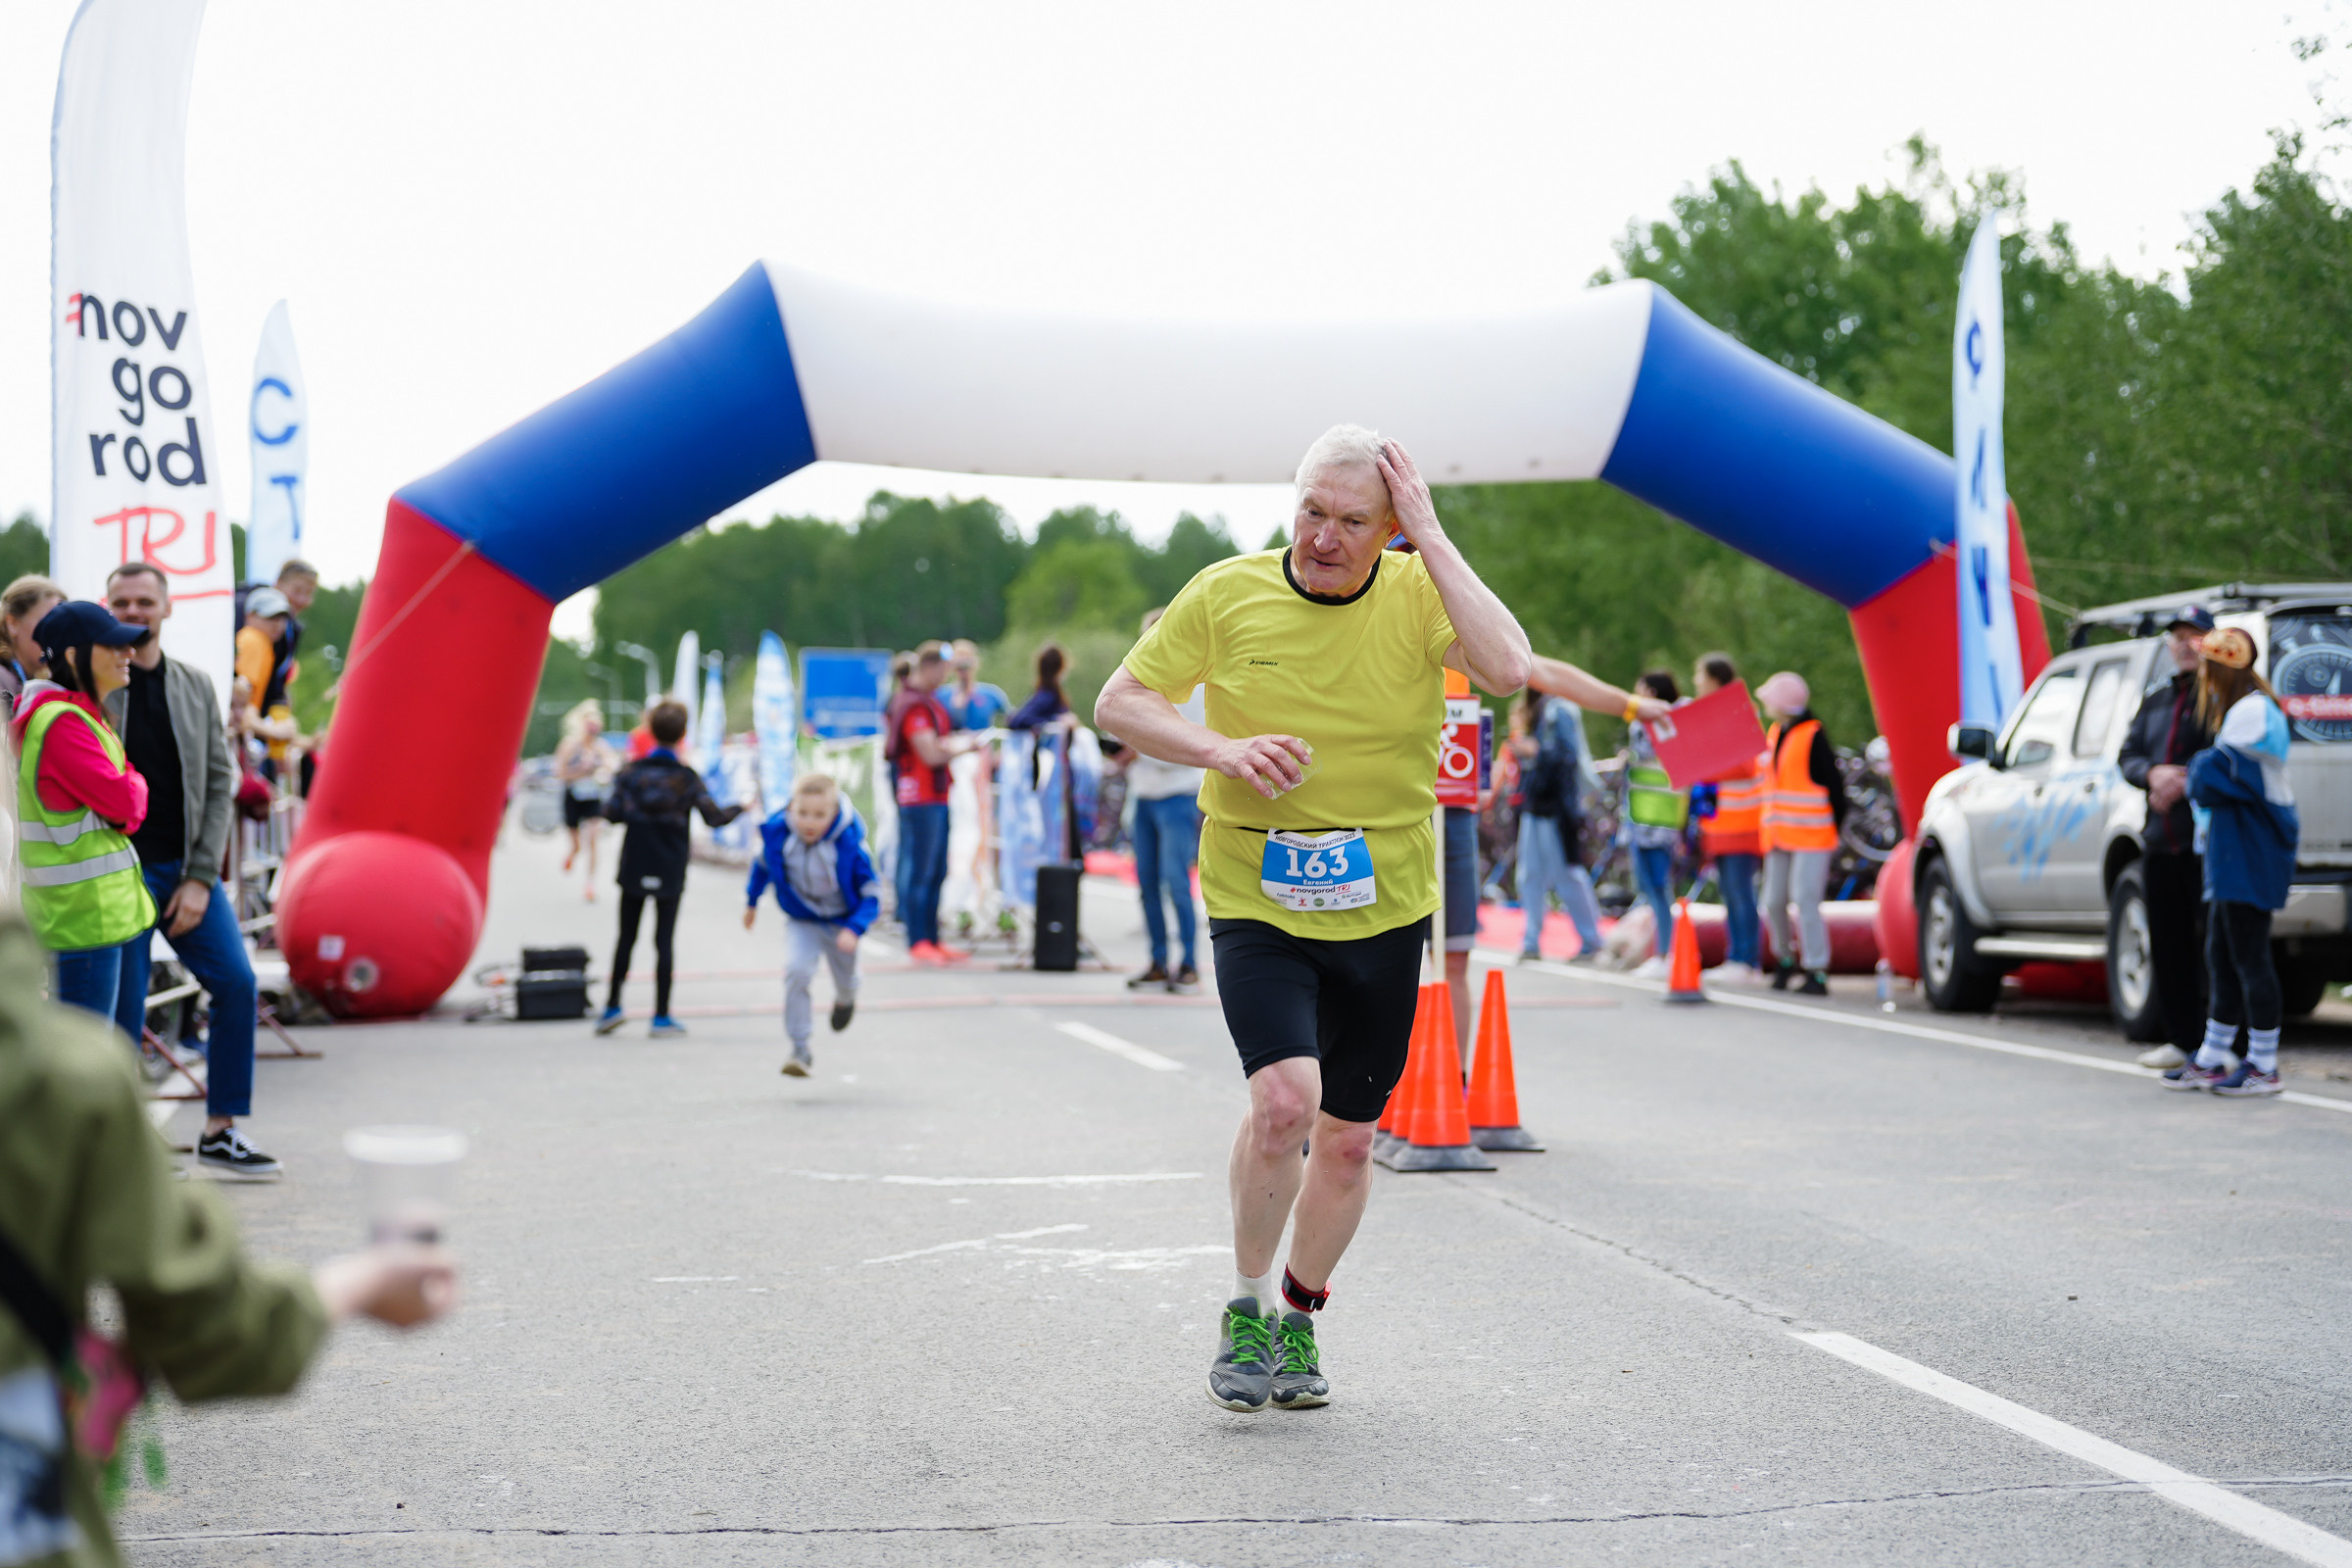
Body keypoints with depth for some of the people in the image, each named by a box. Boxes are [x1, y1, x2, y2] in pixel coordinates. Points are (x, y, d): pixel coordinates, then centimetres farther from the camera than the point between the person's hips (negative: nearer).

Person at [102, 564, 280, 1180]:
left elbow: (220, 784, 6)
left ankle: (219, 1133, 10)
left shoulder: (195, 686, 8)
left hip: (188, 870, 4)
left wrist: (201, 878, -3)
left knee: (237, 985, 0)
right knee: (122, 1009, -4)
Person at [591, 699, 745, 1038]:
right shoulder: (686, 778, -7)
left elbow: (613, 814, -7)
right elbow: (714, 817, -7)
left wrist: (606, 803, 16)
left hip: (634, 870, 1)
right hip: (670, 873, -1)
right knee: (663, 940, 3)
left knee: (626, 938, 11)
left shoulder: (631, 772, -3)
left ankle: (612, 1006, 9)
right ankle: (661, 1017, 4)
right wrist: (741, 809, 11)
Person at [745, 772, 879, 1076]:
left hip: (841, 922, 0)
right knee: (797, 970, -24)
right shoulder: (777, 834, -22)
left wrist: (854, 929, -35)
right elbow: (763, 864, 2)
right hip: (802, 921, 0)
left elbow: (871, 892, -21)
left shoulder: (849, 844, -30)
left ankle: (845, 999, 60)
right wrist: (751, 901, 16)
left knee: (845, 979, 19)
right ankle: (800, 1049, -16)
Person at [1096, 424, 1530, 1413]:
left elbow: (1507, 671, -24)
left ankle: (1300, 1318, 34)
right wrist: (1222, 749, -17)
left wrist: (1430, 538, -22)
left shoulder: (1420, 591, -5)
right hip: (1254, 903, -2)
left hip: (1384, 911, 2)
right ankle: (1244, 1307, 1)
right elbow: (1118, 704, 0)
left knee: (1347, 1138, 10)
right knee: (1285, 1097, -22)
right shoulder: (1228, 593, -5)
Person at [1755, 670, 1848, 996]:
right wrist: (1769, 829, 18)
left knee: (1805, 901, -12)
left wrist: (1836, 824, -6)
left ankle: (1817, 974, -8)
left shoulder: (1813, 736, -12)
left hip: (1811, 835, -8)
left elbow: (1833, 783, -10)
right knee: (1774, 901, 9)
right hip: (1780, 835, 8)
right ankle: (1784, 959, 30)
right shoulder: (1775, 734, 13)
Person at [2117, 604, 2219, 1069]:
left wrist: (2184, 783, -18)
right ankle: (2183, 1040, 15)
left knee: (2210, 939, -8)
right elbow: (2127, 756, 14)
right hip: (2160, 840, 7)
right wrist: (2153, 773, -6)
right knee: (2168, 943, 9)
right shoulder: (2156, 702, 21)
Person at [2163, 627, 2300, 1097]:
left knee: (2250, 959, -6)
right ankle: (2212, 1060, 20)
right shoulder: (2244, 709, 18)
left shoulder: (2250, 712, -16)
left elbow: (2212, 780, -18)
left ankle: (2264, 1067, -2)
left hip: (2251, 849, -11)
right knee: (2221, 957, 14)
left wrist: (2197, 769, 1)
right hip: (2235, 849, 11)